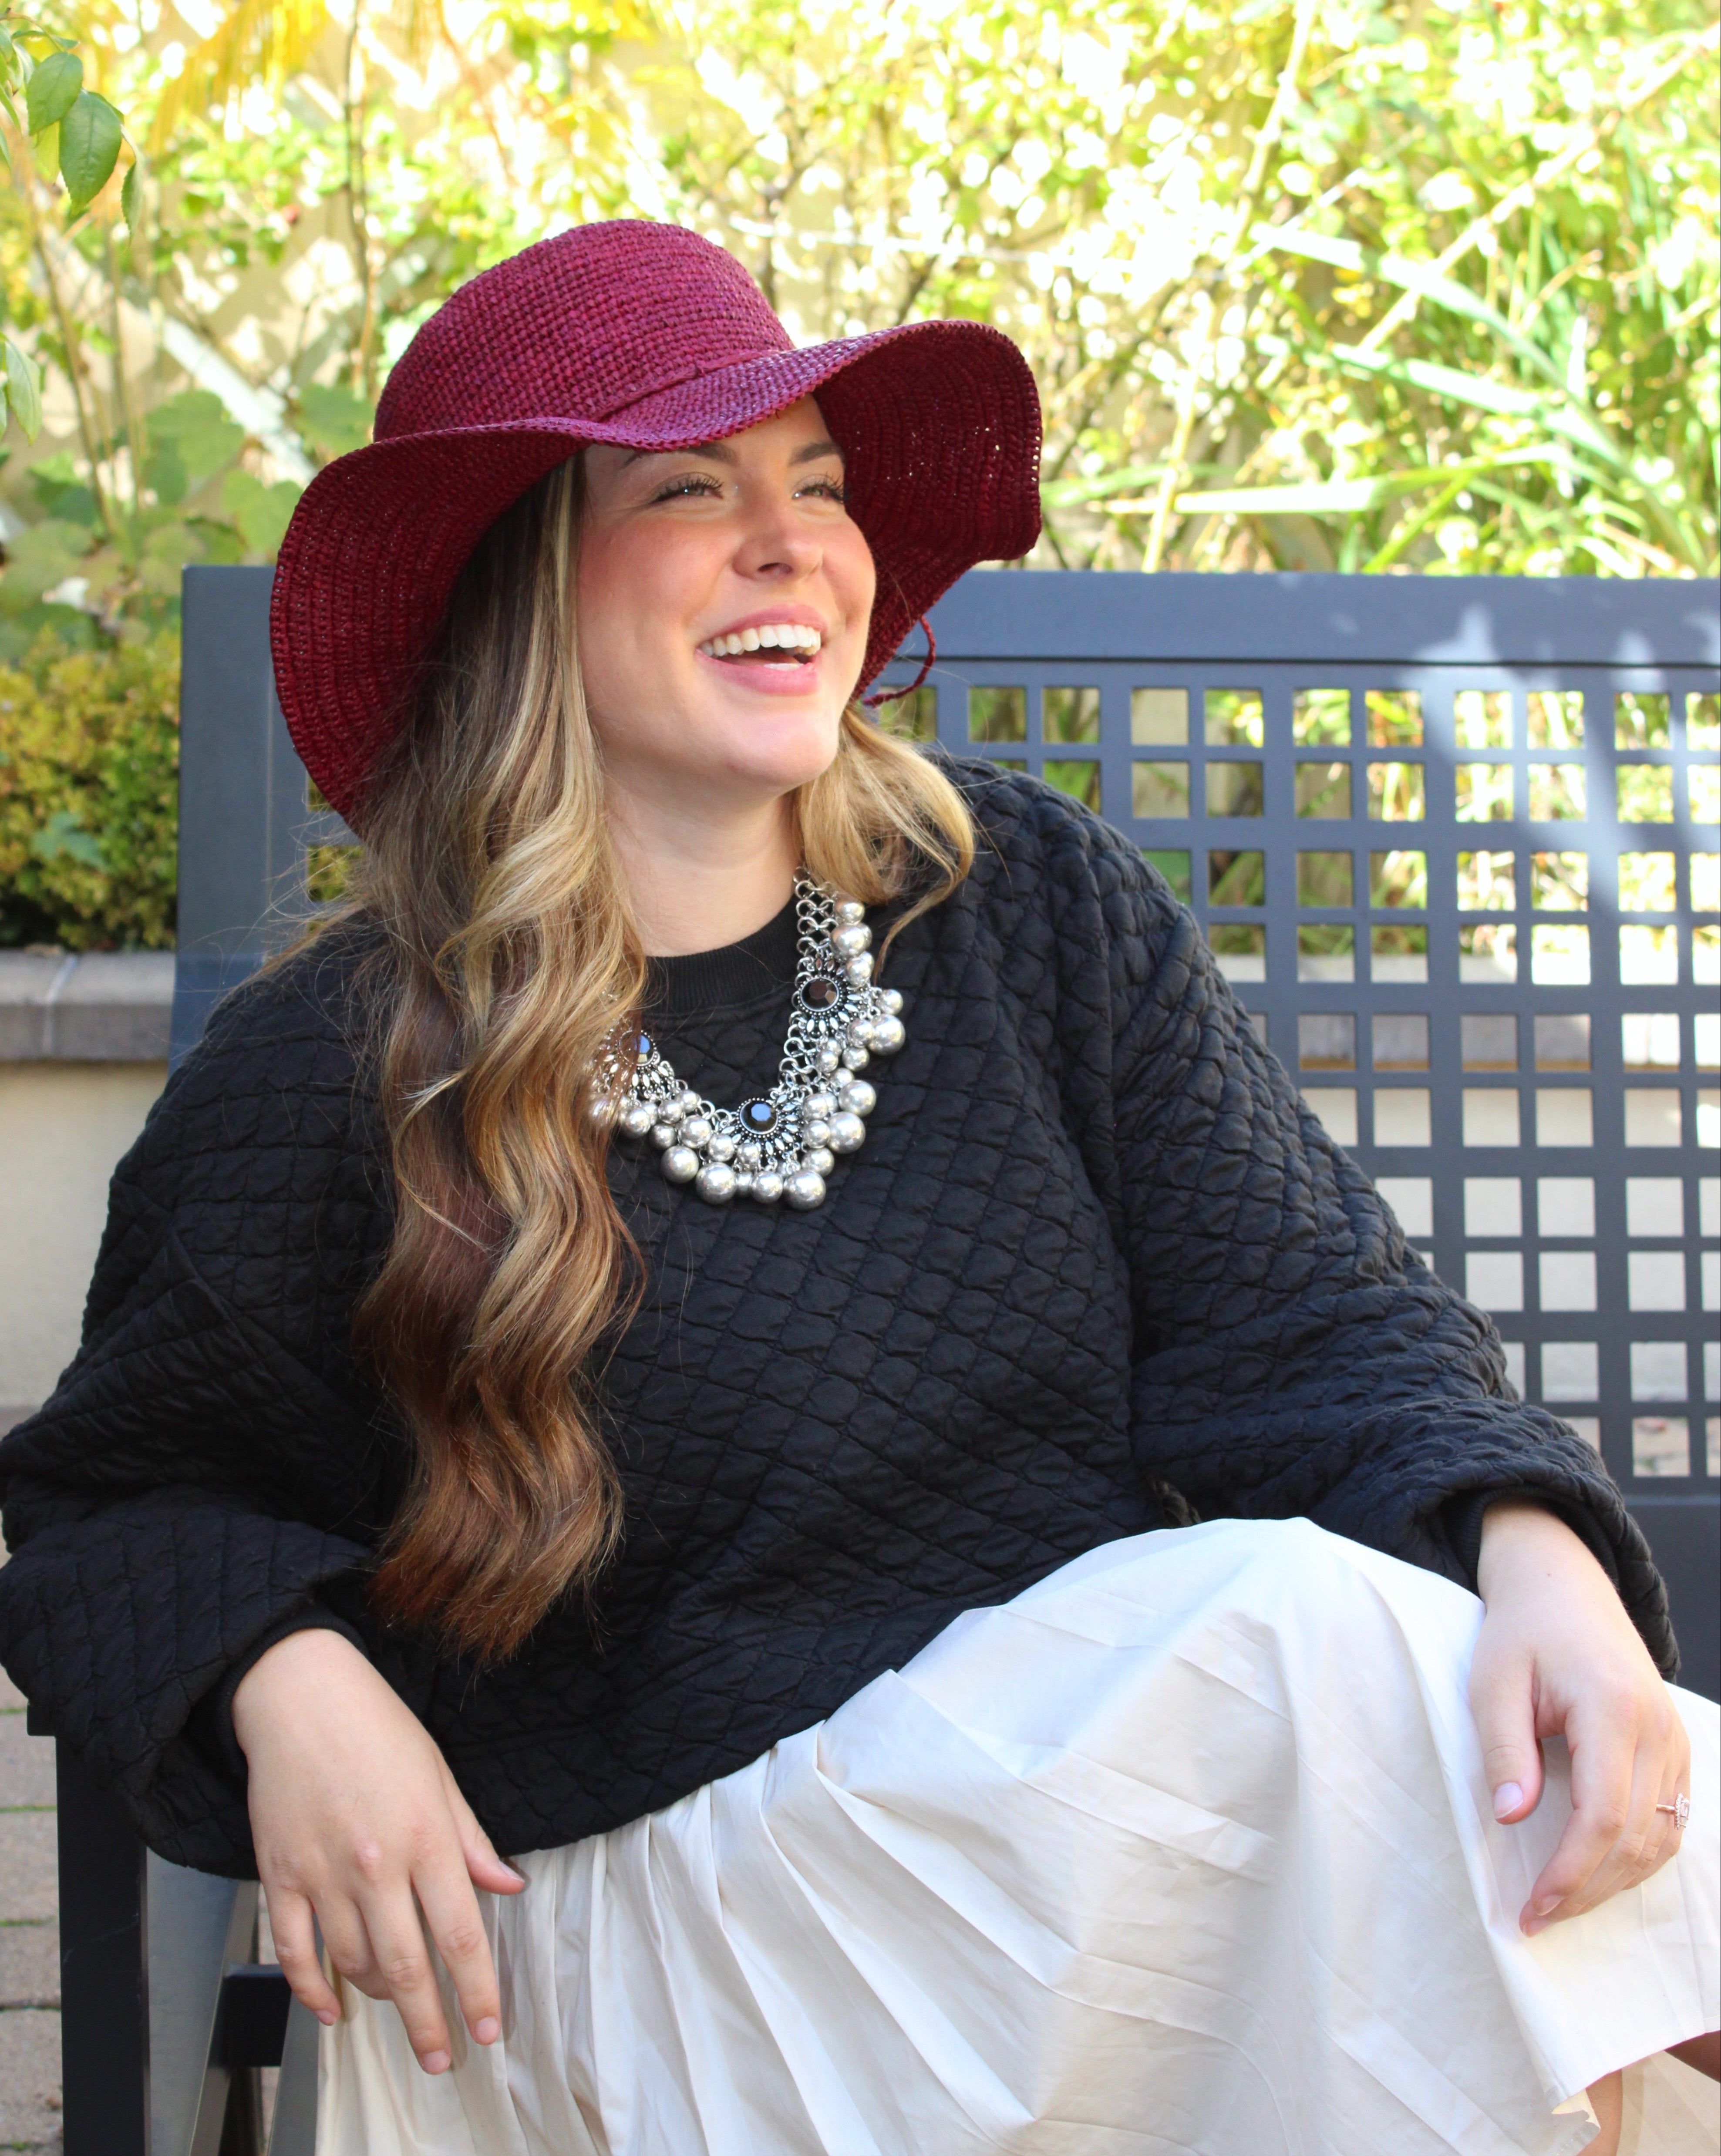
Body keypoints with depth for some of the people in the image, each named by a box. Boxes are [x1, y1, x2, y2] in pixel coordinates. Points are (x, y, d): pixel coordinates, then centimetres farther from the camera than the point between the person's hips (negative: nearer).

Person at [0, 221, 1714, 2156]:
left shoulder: (1030, 896, 4)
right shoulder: (324, 1082, -4)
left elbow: (1302, 1316, -1)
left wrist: (1536, 1547, -21)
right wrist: (284, 1676, -13)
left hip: (1136, 1745, 4)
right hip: (681, 1876, -3)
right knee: (1310, 1626, -27)